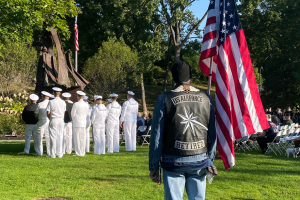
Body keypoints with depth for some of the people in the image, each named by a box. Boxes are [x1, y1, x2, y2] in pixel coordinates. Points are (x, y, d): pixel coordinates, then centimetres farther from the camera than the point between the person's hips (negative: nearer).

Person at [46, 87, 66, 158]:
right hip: (61, 120, 3)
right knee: (60, 137, 8)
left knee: (53, 137, 0)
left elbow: (48, 113, -8)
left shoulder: (51, 102, -9)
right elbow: (64, 112, 7)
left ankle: (53, 154, 1)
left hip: (53, 120, -3)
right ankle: (59, 153, 10)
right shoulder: (63, 102, 3)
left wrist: (50, 117, 10)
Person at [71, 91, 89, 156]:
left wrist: (74, 119, 13)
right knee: (83, 138, 8)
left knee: (77, 138, 0)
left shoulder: (76, 104, -11)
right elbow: (88, 114, 9)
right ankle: (82, 152, 12)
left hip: (77, 123, -5)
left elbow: (73, 114, -6)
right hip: (84, 123, 5)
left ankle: (78, 153, 1)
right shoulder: (86, 104, 3)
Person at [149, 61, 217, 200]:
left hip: (174, 161, -2)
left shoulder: (165, 98, -5)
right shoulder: (205, 98, 3)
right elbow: (212, 133, 5)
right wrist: (210, 159, 16)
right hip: (200, 161, 2)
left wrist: (153, 167, 2)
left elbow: (157, 135, -5)